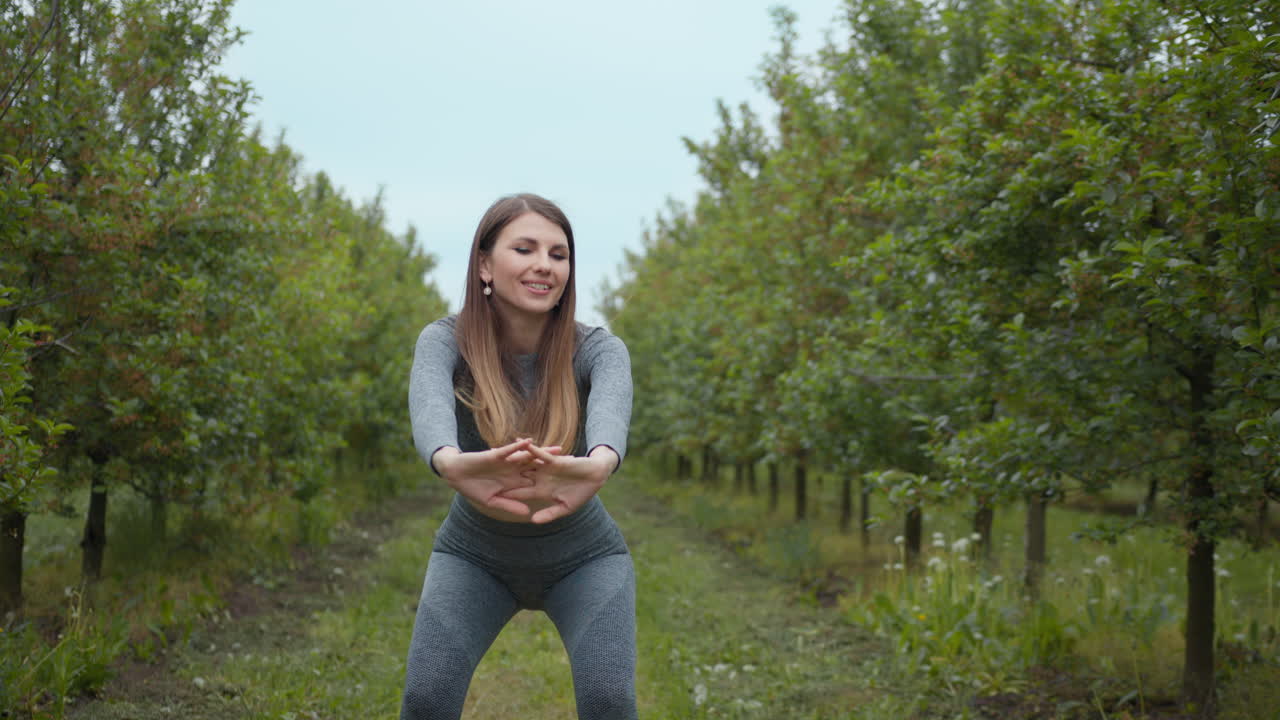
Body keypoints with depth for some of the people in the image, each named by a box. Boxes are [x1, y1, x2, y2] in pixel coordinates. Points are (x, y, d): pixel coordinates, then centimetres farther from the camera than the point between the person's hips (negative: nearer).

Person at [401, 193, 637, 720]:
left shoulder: (596, 349, -20)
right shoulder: (446, 340, -20)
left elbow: (611, 407, -44)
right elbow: (429, 405, -43)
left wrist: (598, 465, -70)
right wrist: (452, 463, -68)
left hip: (582, 557, 0)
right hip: (475, 555, 1)